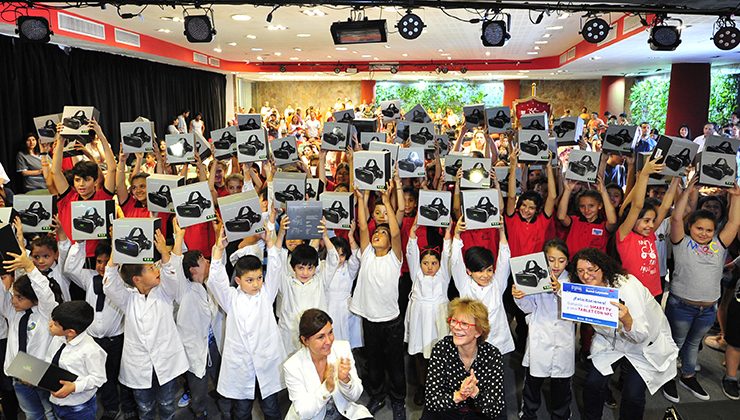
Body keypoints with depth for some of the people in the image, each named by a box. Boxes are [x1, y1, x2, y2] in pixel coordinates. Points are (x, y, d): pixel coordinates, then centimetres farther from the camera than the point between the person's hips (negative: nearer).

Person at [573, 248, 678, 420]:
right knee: (592, 384, -9)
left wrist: (627, 319, -54)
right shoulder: (586, 290, -13)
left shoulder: (627, 285, -30)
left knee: (633, 396, -15)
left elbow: (641, 336, -32)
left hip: (646, 346, -4)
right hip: (610, 341, 4)